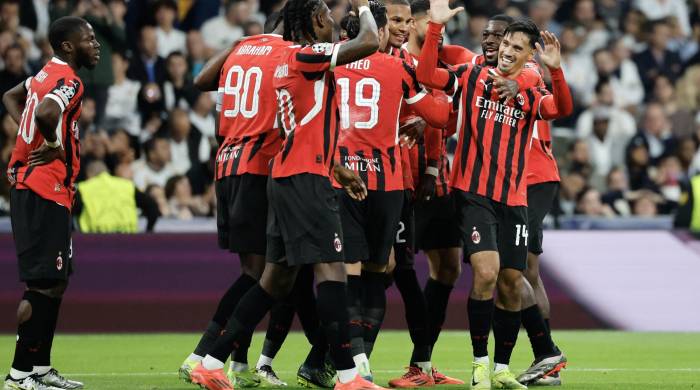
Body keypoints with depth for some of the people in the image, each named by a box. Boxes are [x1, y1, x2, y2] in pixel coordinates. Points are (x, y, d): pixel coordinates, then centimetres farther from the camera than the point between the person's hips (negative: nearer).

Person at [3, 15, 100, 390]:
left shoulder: (48, 74, 14)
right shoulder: (67, 81, -15)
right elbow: (46, 112, -37)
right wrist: (54, 145, -18)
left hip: (31, 186, 10)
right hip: (44, 189, -10)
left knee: (54, 279, 16)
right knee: (44, 284, -9)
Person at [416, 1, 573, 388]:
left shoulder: (531, 94, 9)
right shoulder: (472, 77, 5)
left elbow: (563, 109, -11)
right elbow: (426, 75, -7)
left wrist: (555, 69, -28)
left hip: (513, 198, 4)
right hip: (473, 193, -4)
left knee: (511, 283, 5)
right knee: (486, 271, -18)